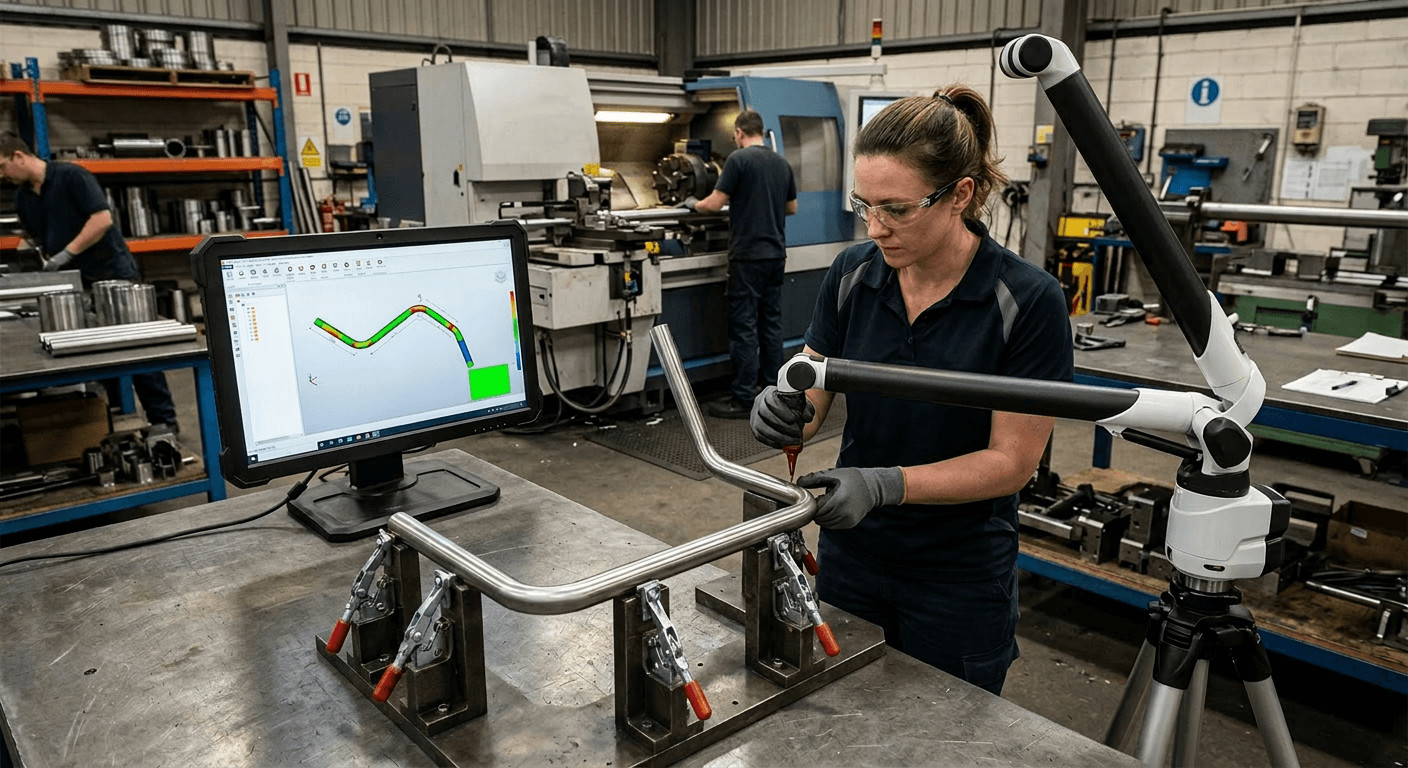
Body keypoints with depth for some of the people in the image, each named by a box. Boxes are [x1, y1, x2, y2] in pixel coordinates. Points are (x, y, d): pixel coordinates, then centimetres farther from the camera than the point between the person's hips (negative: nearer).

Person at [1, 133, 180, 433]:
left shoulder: (70, 176, -12)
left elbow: (103, 218, -20)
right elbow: (42, 241, 19)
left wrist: (67, 254, -20)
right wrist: (50, 267, 5)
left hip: (112, 273, -7)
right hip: (75, 283, 8)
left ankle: (164, 419, 0)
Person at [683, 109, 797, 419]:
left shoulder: (739, 159, -9)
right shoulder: (782, 163, 11)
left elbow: (715, 204, -11)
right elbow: (791, 207, 20)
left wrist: (693, 204, 9)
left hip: (748, 256, -7)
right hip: (776, 254, 7)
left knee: (744, 327, -4)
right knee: (771, 323, 12)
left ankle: (744, 399, -2)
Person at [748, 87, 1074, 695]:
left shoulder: (1028, 300, -18)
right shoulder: (853, 274, -6)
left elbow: (1012, 461, -16)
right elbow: (812, 404, -2)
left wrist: (885, 483, -29)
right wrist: (785, 411, -25)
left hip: (960, 576, -3)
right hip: (850, 557, 4)